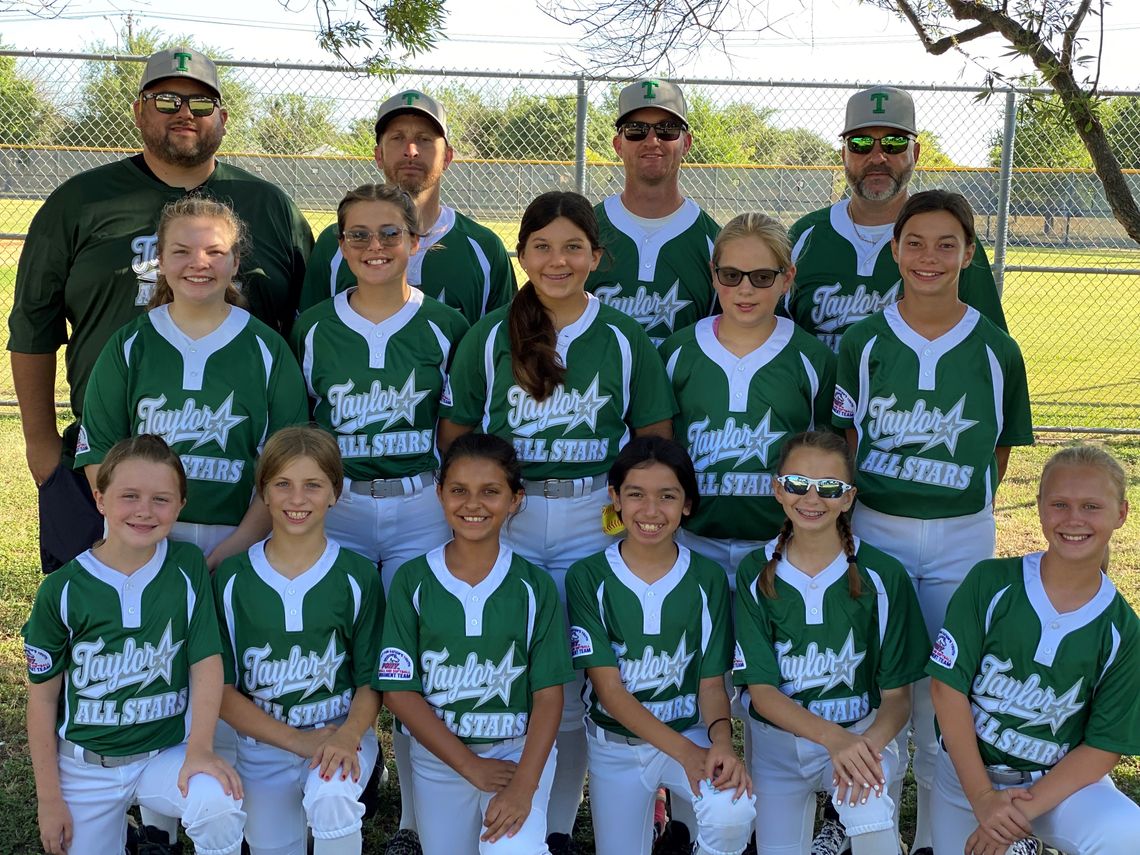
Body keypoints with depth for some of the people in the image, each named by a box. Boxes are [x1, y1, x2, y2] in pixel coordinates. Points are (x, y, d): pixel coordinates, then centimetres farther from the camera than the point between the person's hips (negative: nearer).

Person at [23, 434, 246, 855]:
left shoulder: (188, 568, -8)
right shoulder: (62, 590, -9)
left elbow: (207, 663, -8)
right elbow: (42, 696, -2)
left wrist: (200, 748, -21)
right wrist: (49, 797, 0)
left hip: (168, 753, -1)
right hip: (85, 766, 1)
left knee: (220, 805, -29)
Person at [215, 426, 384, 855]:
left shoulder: (358, 576, -4)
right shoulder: (231, 578, -3)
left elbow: (371, 680, -1)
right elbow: (221, 687, -4)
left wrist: (347, 736, -22)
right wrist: (297, 740, -15)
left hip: (341, 732, -2)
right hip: (262, 744, 2)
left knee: (332, 798, -32)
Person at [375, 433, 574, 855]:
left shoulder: (535, 586, -4)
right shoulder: (413, 581, -4)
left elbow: (549, 694, -5)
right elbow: (398, 691, -5)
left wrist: (524, 786, -18)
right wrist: (471, 766, -11)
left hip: (519, 752, -2)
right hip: (438, 760, 2)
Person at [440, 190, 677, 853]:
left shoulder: (625, 339, 4)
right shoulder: (488, 336, 4)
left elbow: (654, 441, 7)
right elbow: (454, 433, 6)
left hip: (595, 520, 0)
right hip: (504, 519, 0)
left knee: (575, 675, 3)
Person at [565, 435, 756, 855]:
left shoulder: (707, 578, -4)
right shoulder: (588, 577, -10)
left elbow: (711, 683, -2)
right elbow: (608, 688, -13)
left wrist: (721, 740, -25)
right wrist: (684, 752, -24)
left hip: (691, 733, 0)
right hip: (615, 743, 1)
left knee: (734, 812, -29)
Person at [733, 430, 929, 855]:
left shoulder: (882, 575, -9)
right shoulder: (755, 573, -7)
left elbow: (897, 695, -6)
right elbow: (760, 689, -9)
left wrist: (868, 743, -29)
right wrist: (831, 737, -27)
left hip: (863, 732, -2)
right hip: (778, 740, 3)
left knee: (869, 808, -33)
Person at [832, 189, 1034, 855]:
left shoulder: (995, 350, -2)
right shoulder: (865, 342, -1)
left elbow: (1000, 453, 6)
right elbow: (844, 442, 4)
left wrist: (962, 510, 0)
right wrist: (845, 507, -6)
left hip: (962, 538, 0)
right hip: (874, 529, 0)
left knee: (944, 688, 7)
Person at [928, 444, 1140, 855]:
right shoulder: (990, 583, -11)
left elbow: (1104, 746, -7)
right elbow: (948, 686, -11)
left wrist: (1026, 809, -18)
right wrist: (982, 797, -15)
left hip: (1059, 779, -1)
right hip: (967, 772, 1)